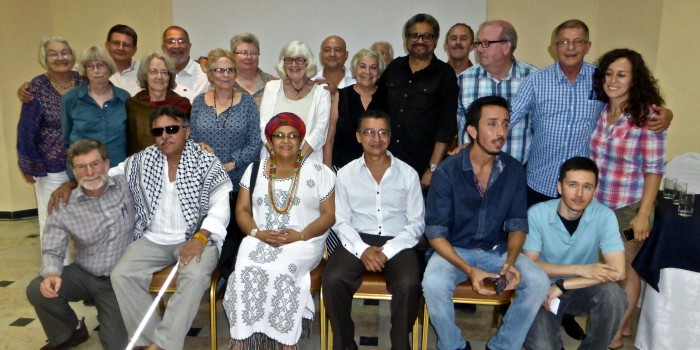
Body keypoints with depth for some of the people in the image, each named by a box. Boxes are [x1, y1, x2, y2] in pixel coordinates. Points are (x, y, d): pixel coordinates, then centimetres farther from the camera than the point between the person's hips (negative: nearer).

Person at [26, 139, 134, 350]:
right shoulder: (64, 208, -10)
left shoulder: (126, 186, -10)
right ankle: (70, 332, 8)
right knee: (38, 290, -23)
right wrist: (51, 274, -29)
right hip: (84, 275, 2)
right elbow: (53, 251, -7)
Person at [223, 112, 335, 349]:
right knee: (246, 270, -28)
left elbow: (329, 214, -1)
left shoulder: (318, 172, 4)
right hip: (260, 241, 3)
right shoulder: (255, 170, 13)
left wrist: (300, 235, -16)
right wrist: (258, 233, -10)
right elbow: (242, 210, 10)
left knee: (280, 271, -32)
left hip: (303, 242, -2)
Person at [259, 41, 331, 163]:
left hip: (308, 159, -1)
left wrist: (300, 156, -12)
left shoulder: (321, 90, 8)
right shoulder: (272, 87, 13)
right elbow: (264, 124, 5)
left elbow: (320, 128, -1)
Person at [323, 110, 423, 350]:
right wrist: (362, 249, -15)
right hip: (357, 241, 1)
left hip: (397, 243, 0)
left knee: (408, 284, -30)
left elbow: (416, 223, 2)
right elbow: (340, 221, 3)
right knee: (332, 279, -27)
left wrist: (387, 251, -13)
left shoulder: (408, 174, 4)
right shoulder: (345, 174, 6)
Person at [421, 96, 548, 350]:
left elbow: (517, 224, 2)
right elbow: (435, 232, -15)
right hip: (455, 249, -3)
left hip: (497, 250, 3)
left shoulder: (514, 170, -4)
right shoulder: (447, 172, -16)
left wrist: (510, 262, -17)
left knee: (538, 282, -20)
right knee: (433, 284, -31)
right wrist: (469, 270, -27)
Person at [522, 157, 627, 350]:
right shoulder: (537, 214, -17)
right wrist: (579, 270, -24)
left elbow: (617, 271, -23)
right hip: (543, 291, -1)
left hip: (582, 291, 2)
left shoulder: (604, 216, -16)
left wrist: (563, 286, -25)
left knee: (612, 294, -31)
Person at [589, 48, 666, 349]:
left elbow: (653, 170, -14)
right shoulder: (600, 110, -1)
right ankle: (622, 323, 37)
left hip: (630, 209, -4)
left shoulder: (646, 117, -15)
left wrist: (643, 215, -16)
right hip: (599, 205, 4)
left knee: (623, 269, 11)